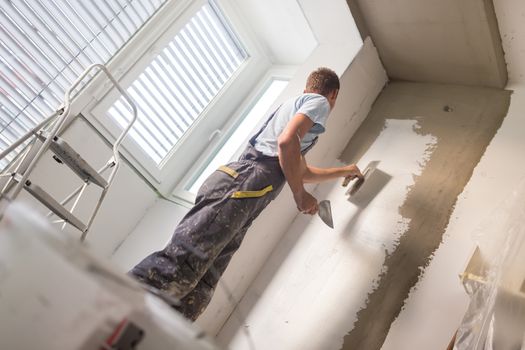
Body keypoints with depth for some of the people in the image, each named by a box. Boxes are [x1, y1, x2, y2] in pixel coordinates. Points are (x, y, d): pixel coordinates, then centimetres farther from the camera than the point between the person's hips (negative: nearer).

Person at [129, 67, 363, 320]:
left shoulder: (293, 104, 40)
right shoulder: (319, 102, 13)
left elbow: (302, 172, 51)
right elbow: (287, 141, -10)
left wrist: (344, 171, 64)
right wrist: (300, 195, 0)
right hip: (240, 184, -8)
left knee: (195, 298, -6)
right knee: (180, 265, -25)